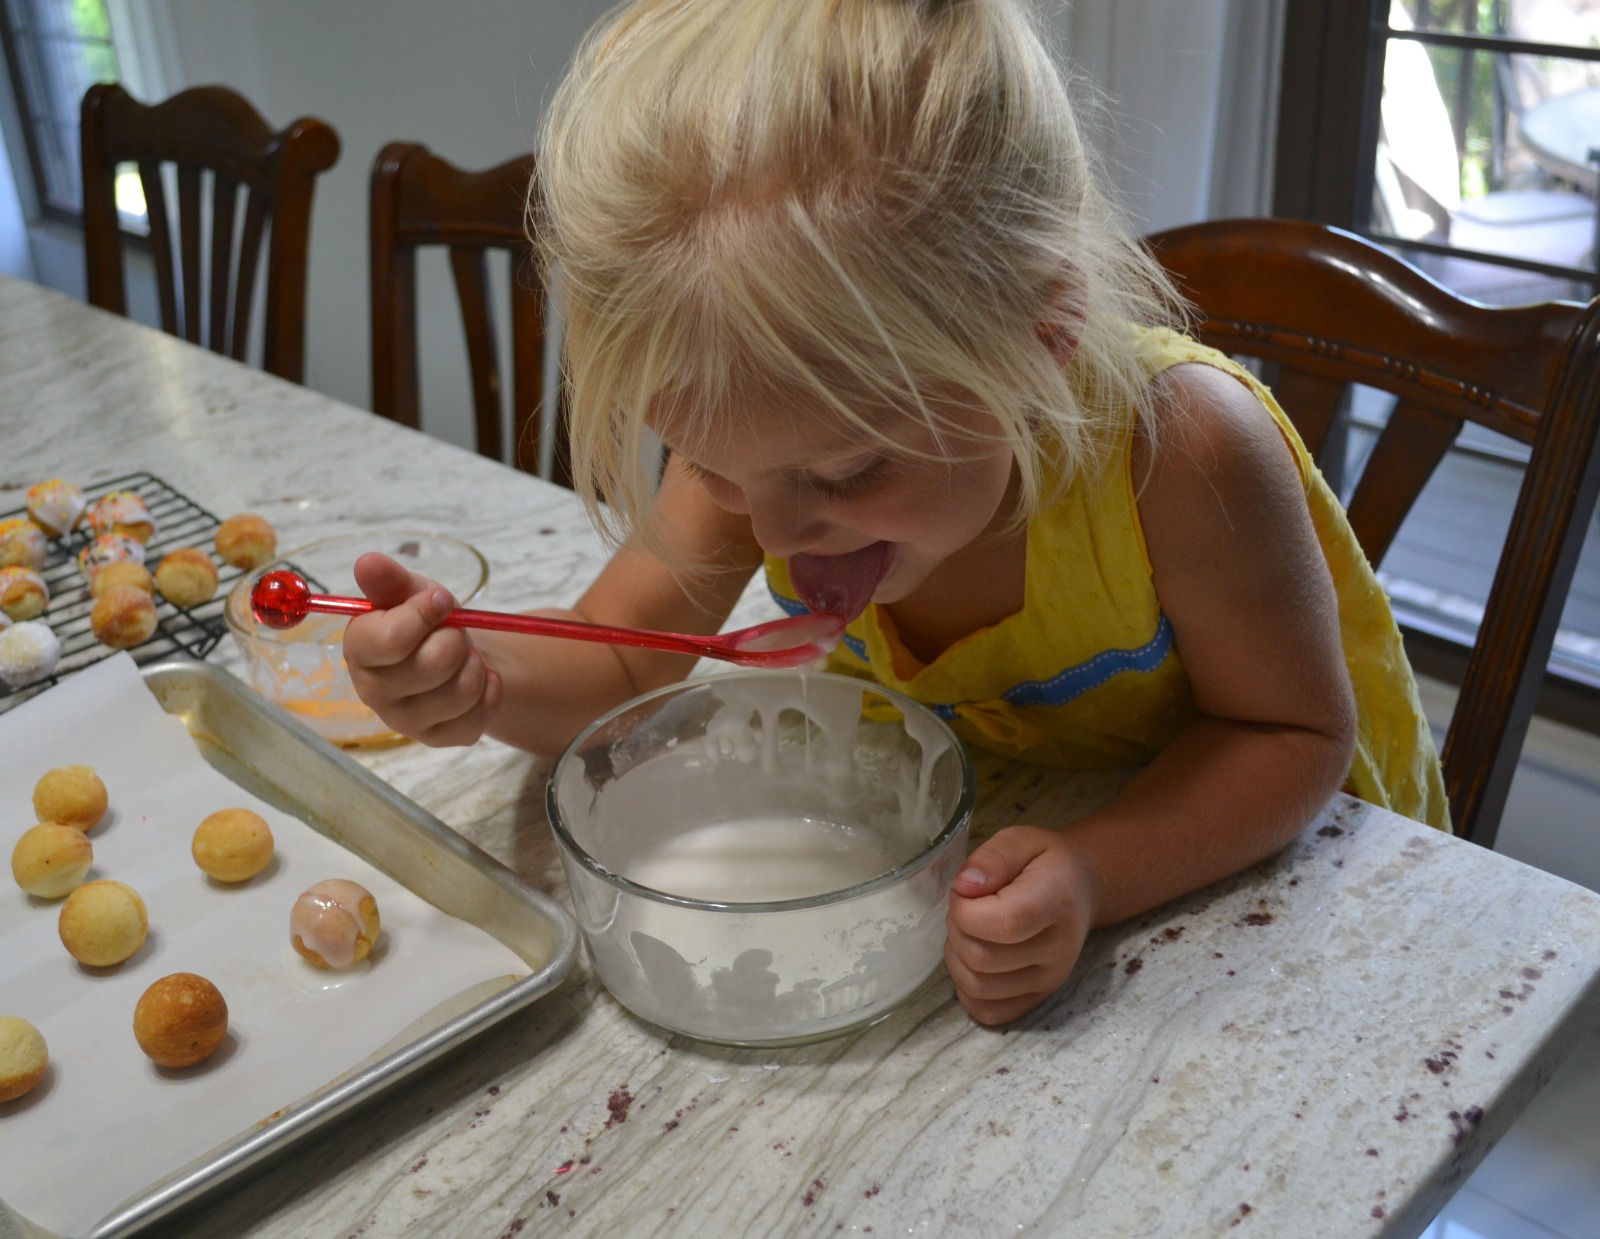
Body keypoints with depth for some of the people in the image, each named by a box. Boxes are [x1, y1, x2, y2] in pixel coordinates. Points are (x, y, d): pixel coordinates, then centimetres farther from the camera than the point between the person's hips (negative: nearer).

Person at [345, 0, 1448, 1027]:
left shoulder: (1176, 449, -34)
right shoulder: (759, 429, -20)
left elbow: (1293, 735, -22)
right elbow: (619, 664, -11)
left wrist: (1096, 873, -39)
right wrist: (482, 678, -32)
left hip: (1246, 847, -5)